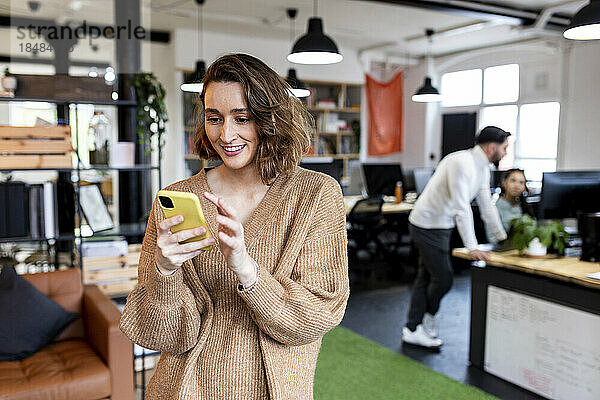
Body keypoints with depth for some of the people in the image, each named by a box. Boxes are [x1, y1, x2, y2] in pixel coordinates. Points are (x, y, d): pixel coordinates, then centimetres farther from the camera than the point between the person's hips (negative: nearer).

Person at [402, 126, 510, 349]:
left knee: (426, 278, 12)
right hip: (428, 227, -10)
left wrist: (503, 238, 18)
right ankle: (428, 318, 22)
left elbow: (486, 205, 16)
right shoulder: (462, 163, -23)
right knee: (443, 278, -4)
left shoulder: (483, 168, 9)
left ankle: (412, 330, 20)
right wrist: (471, 247, -32)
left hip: (440, 227, 10)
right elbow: (461, 207, -29)